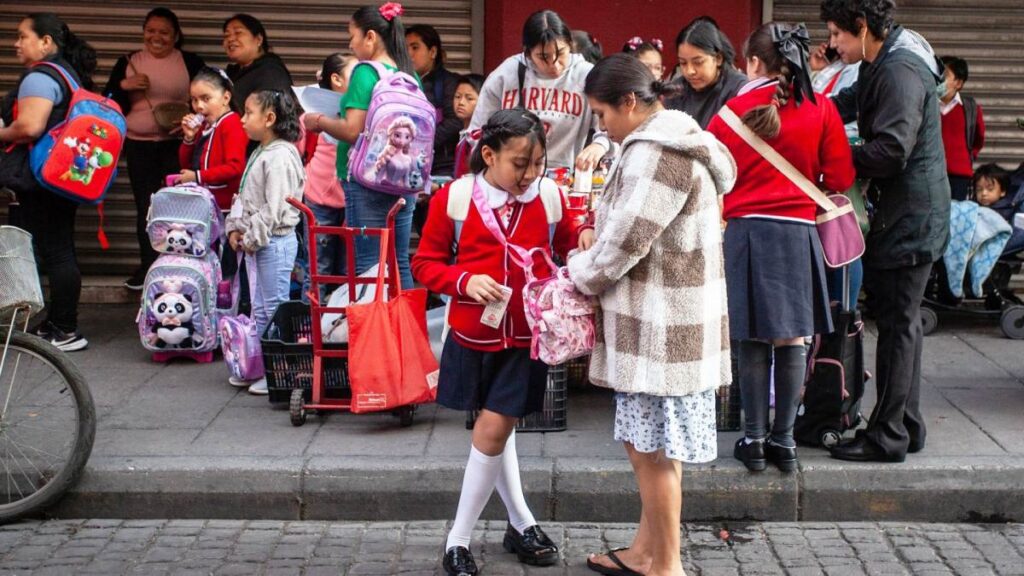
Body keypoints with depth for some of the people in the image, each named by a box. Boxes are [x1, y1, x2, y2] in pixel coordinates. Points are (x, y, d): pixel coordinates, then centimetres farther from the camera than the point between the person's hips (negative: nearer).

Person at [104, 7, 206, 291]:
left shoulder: (191, 63, 0)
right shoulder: (128, 63, 7)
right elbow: (108, 102, 6)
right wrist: (124, 85, -13)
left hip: (178, 144, -3)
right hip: (139, 145, 3)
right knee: (145, 206, 8)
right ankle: (147, 265, 17)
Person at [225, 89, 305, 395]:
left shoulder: (280, 157, -18)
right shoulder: (259, 153, 14)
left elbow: (274, 209, -21)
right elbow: (244, 198, 19)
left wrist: (252, 238, -16)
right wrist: (235, 229, 8)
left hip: (275, 241, -10)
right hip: (255, 242, 10)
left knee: (275, 308, -4)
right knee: (259, 309, 16)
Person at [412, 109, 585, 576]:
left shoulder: (550, 200, -4)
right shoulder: (451, 199, -8)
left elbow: (572, 248, 9)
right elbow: (425, 263, -2)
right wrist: (465, 280, -19)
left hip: (524, 337, 0)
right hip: (473, 336, 1)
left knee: (493, 429, -3)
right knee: (497, 428, 13)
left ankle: (459, 539, 12)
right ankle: (520, 521, 31)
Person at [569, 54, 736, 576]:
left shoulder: (655, 154, -18)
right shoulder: (670, 142, 16)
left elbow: (624, 241, -18)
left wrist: (578, 277, -2)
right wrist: (593, 260, 8)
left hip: (660, 325, -10)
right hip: (657, 319, 10)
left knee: (656, 447, 0)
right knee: (645, 439, 17)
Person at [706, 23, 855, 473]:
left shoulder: (732, 111, -2)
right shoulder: (821, 109, -2)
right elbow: (839, 179, 1)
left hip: (744, 230, 0)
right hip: (798, 231, 0)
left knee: (753, 341, 6)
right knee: (792, 340, 7)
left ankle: (754, 439, 12)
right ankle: (784, 440, 12)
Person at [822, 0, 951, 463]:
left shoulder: (900, 72, -19)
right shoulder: (881, 66, 13)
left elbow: (892, 150, -25)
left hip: (909, 218, -10)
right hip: (902, 214, 10)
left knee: (897, 324, -5)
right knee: (901, 321, 15)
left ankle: (888, 437, 2)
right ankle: (906, 425, 25)